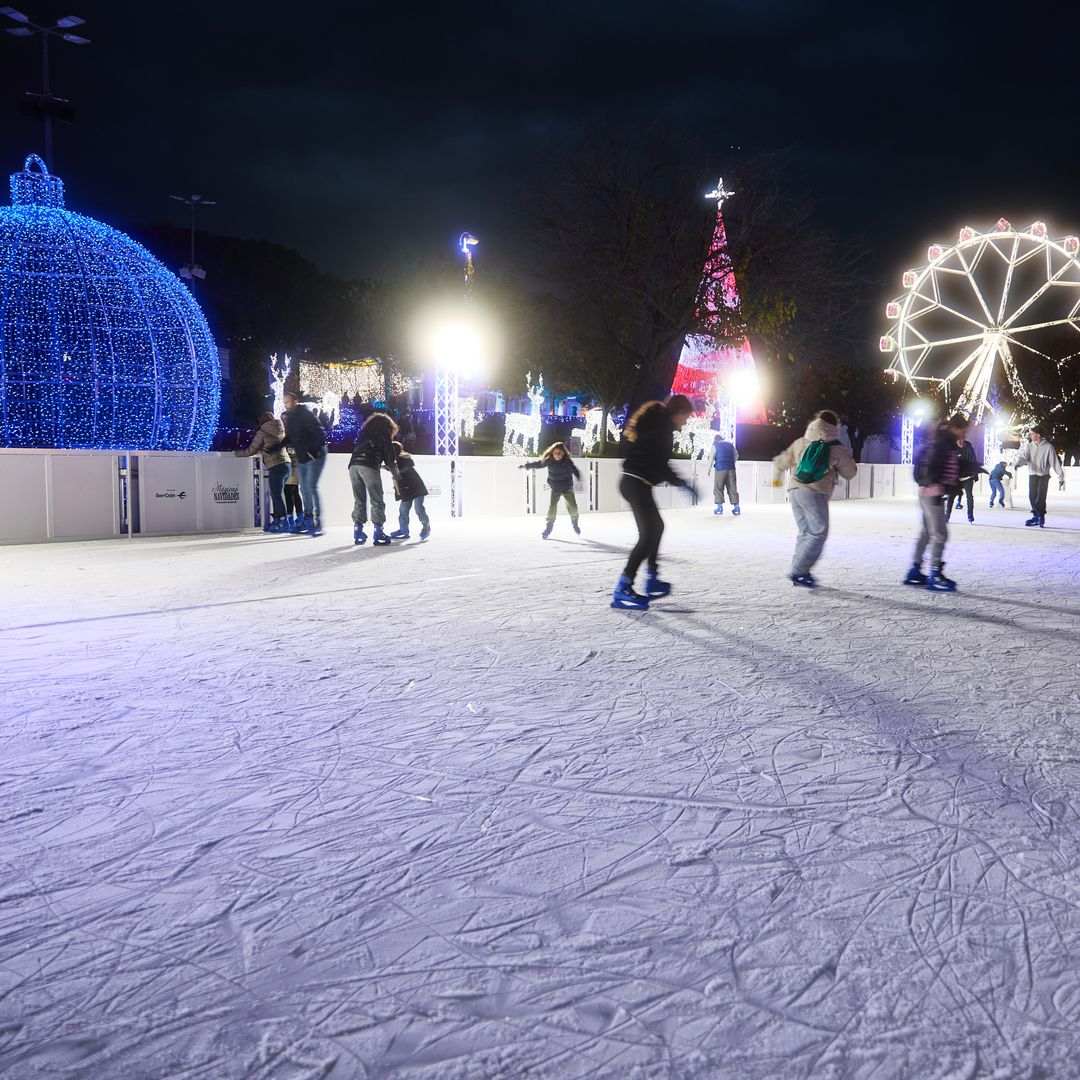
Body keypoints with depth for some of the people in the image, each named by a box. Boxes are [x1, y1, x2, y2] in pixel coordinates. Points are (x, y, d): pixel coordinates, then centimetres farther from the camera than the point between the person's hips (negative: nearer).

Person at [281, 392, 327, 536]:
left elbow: (319, 432, -21)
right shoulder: (289, 418, 12)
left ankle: (317, 523, -15)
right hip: (301, 459, 8)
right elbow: (288, 440, 21)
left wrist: (317, 450, -32)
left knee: (311, 487, -15)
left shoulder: (305, 415, -12)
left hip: (315, 456, -8)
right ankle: (307, 521, 17)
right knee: (304, 489, 9)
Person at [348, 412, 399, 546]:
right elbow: (389, 456, 7)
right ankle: (378, 533, -6)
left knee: (359, 501, 11)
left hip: (353, 464, 5)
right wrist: (395, 476, 17)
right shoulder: (384, 434, 13)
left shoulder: (364, 432, 29)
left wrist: (379, 465, 34)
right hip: (369, 466, -5)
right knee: (377, 501, -1)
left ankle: (358, 534, 7)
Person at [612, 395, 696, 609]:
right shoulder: (664, 427, -13)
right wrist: (681, 484, -12)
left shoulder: (655, 421, 17)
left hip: (632, 482, 11)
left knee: (656, 526, 23)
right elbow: (659, 465, -19)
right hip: (638, 484, -11)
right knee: (648, 535, -11)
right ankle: (622, 591, -14)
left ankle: (652, 580, 30)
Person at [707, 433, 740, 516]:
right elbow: (736, 455, 21)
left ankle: (719, 507, -4)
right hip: (731, 469, 4)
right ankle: (736, 507, 2)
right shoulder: (730, 445, 15)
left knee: (718, 488, 2)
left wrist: (709, 469, 7)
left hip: (720, 469, -4)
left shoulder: (715, 446, 1)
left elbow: (711, 458, -1)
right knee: (732, 488, 5)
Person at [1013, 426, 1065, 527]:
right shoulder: (1029, 446, 1)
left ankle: (1041, 517, 0)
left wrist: (1060, 477, -11)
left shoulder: (1048, 447, -8)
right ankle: (1035, 516, 10)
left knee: (1041, 496, -9)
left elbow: (1055, 462, -8)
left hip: (1044, 475, -3)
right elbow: (1024, 457, -14)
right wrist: (1017, 463, -38)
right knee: (1032, 496, -1)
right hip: (1032, 475, 3)